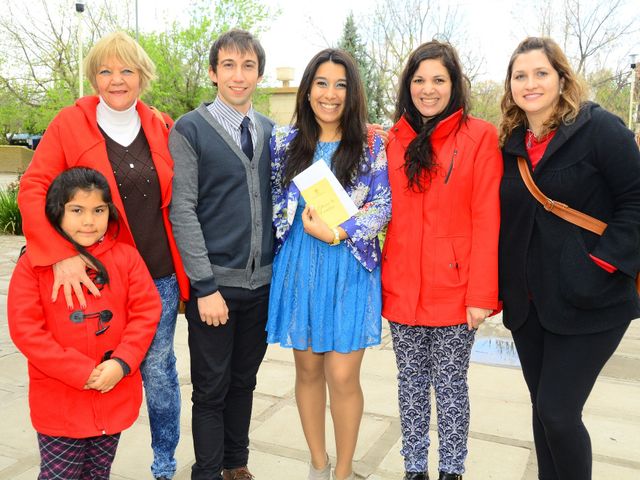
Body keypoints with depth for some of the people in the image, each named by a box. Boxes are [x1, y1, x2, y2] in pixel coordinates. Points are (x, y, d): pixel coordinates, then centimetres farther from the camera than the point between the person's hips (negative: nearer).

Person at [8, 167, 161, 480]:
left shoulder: (126, 257, -1)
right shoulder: (33, 264, -7)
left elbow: (146, 312, -3)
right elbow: (25, 329, -12)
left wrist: (122, 363, -16)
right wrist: (82, 372, -17)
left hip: (115, 397, 2)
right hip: (59, 403, -2)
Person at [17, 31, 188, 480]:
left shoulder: (161, 128, 5)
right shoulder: (70, 124, -3)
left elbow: (180, 201, 11)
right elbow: (33, 189, -10)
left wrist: (185, 265, 4)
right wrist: (61, 255, -21)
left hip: (160, 273, 2)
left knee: (158, 369, 12)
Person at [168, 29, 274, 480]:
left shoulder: (270, 131, 9)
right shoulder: (190, 129, -5)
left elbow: (277, 201, 12)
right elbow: (183, 211, -10)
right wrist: (206, 286, -14)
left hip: (262, 281, 4)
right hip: (215, 282, -4)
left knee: (244, 381, 17)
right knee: (211, 388, 7)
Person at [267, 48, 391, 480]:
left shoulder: (370, 145, -1)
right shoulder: (286, 141, 6)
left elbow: (382, 206, -4)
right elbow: (274, 200, 11)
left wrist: (337, 233, -15)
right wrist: (304, 223, -6)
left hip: (351, 269, -2)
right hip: (298, 267, 3)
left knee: (342, 375, -3)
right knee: (308, 369, 11)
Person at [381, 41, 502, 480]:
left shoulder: (479, 136, -3)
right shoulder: (394, 140, 7)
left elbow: (487, 220, -8)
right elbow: (387, 215, 10)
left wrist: (482, 293, -12)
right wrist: (380, 278, -1)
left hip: (455, 290, -3)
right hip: (402, 289, 3)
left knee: (450, 385, 9)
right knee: (411, 383, 14)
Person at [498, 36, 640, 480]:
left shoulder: (600, 128, -7)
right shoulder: (512, 144, 9)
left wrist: (603, 262, -18)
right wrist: (501, 284, 8)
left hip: (587, 302, -5)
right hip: (528, 303, 6)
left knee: (557, 412, -5)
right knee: (543, 409, 14)